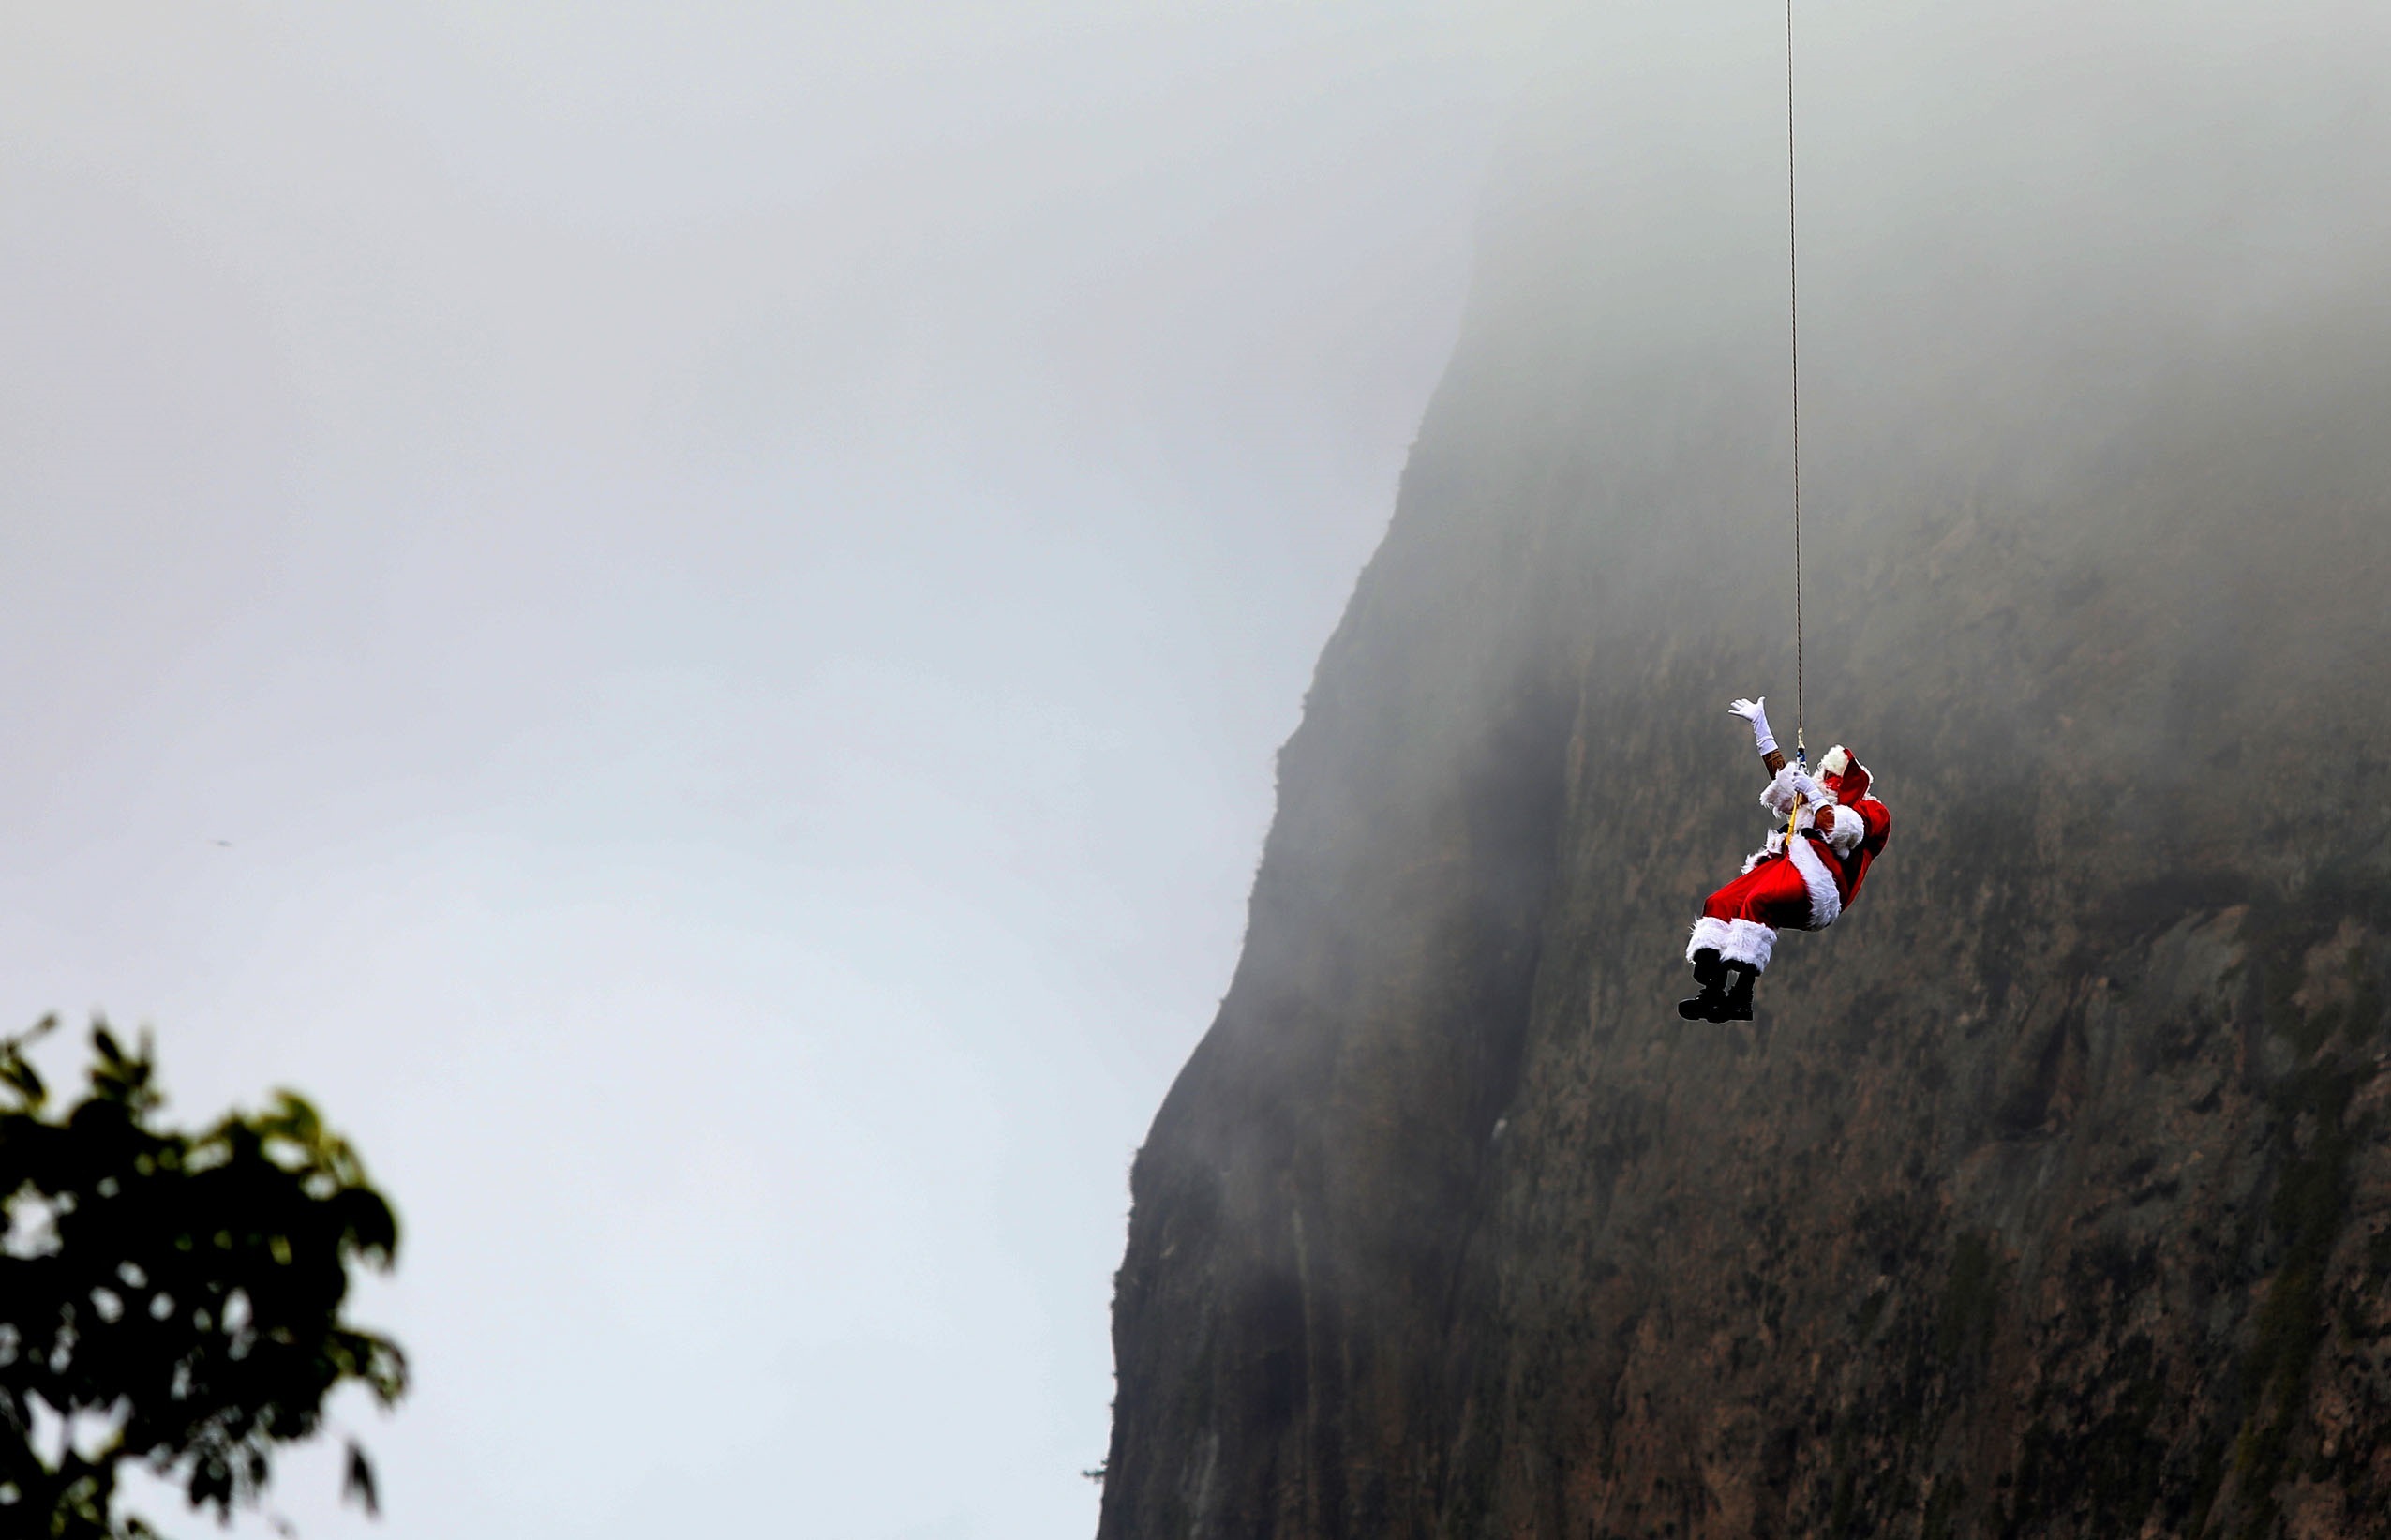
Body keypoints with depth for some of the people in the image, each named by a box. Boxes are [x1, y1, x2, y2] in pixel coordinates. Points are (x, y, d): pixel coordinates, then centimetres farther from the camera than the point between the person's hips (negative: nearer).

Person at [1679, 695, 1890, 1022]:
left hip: (1816, 879, -8)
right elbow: (1781, 773, 41)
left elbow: (1839, 830, -7)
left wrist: (1813, 795, 0)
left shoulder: (1872, 811, 13)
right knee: (1720, 903, -19)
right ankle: (1711, 992, -34)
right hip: (1778, 862, 8)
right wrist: (1759, 723, 43)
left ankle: (1740, 998, -45)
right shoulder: (1818, 800, 36)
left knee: (1757, 902, -36)